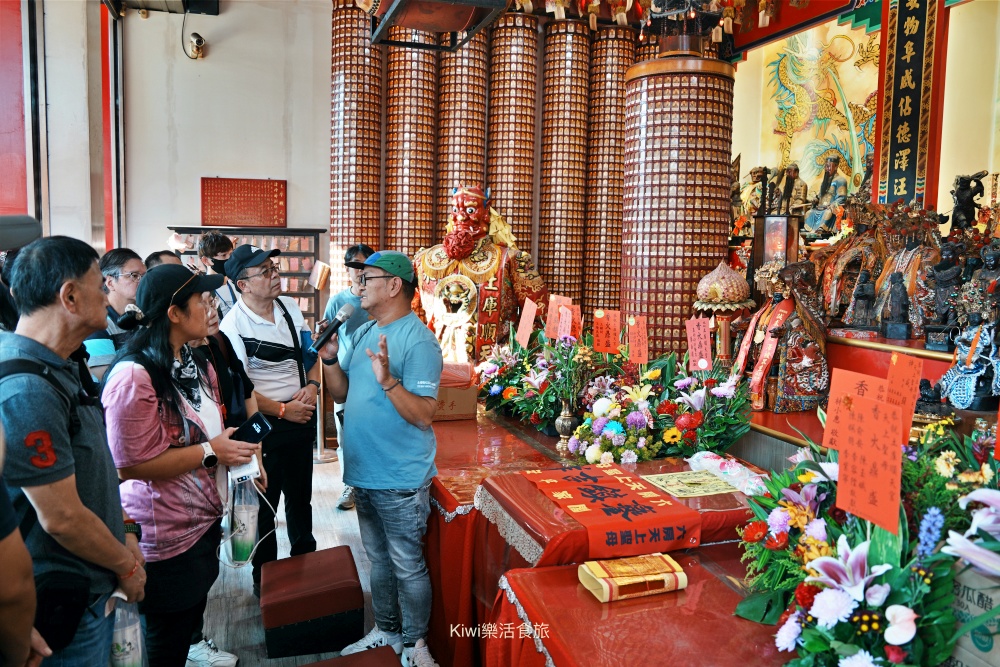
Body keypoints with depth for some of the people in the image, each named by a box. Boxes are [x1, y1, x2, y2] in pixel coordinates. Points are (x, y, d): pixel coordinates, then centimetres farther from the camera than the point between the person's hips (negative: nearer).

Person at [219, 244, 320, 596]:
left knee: (301, 496, 22)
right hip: (264, 423, -6)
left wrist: (312, 386, -7)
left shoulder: (290, 307, 1)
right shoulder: (233, 326, -17)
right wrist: (282, 410, -17)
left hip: (302, 415, 6)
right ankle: (264, 576, 32)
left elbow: (311, 353, 10)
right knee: (264, 503, 12)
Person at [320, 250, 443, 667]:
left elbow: (423, 415, -22)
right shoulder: (363, 333, 9)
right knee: (379, 560, 21)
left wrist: (387, 379, -35)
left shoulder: (418, 341, -17)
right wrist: (330, 358, -4)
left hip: (400, 480, -8)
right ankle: (386, 632, 38)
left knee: (407, 566, 7)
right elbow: (342, 394, 12)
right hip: (363, 473, 8)